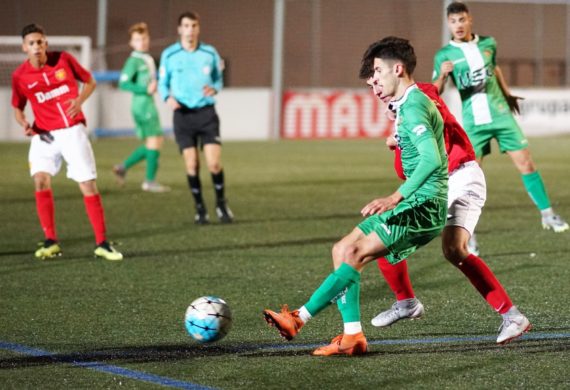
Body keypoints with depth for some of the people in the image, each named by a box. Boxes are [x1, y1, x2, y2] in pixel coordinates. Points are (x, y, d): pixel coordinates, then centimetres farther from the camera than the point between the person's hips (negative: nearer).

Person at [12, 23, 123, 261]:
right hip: (44, 135, 1)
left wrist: (79, 100, -12)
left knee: (88, 185, -4)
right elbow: (17, 108, 11)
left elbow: (90, 81, 7)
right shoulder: (20, 76, -4)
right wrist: (24, 123, -11)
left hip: (73, 131, -1)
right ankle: (51, 242, -8)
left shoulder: (64, 59, -6)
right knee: (41, 181, -18)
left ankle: (102, 244, 4)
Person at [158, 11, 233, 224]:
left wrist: (214, 89, -9)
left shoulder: (210, 53, 3)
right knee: (192, 165, -2)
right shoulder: (169, 55, 1)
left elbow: (218, 79, 14)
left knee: (214, 163, -9)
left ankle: (221, 203, 14)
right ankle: (200, 208, 14)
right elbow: (163, 83, 9)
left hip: (206, 113, 0)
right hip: (183, 114, 0)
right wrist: (168, 98, -12)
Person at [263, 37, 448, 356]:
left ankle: (300, 318, -20)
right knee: (343, 251, 3)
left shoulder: (413, 107, -15)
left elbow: (432, 160, -29)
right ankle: (352, 335, -2)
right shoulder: (412, 104, 18)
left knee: (355, 252, -20)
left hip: (423, 206, -10)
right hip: (419, 205, 10)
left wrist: (395, 198, -33)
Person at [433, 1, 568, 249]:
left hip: (501, 114, 2)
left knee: (526, 164, 0)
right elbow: (434, 93, -11)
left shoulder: (488, 44, 3)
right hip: (473, 123, -2)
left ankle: (547, 214, 13)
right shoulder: (445, 55, -6)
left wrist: (508, 95, 30)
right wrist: (442, 74, -30)